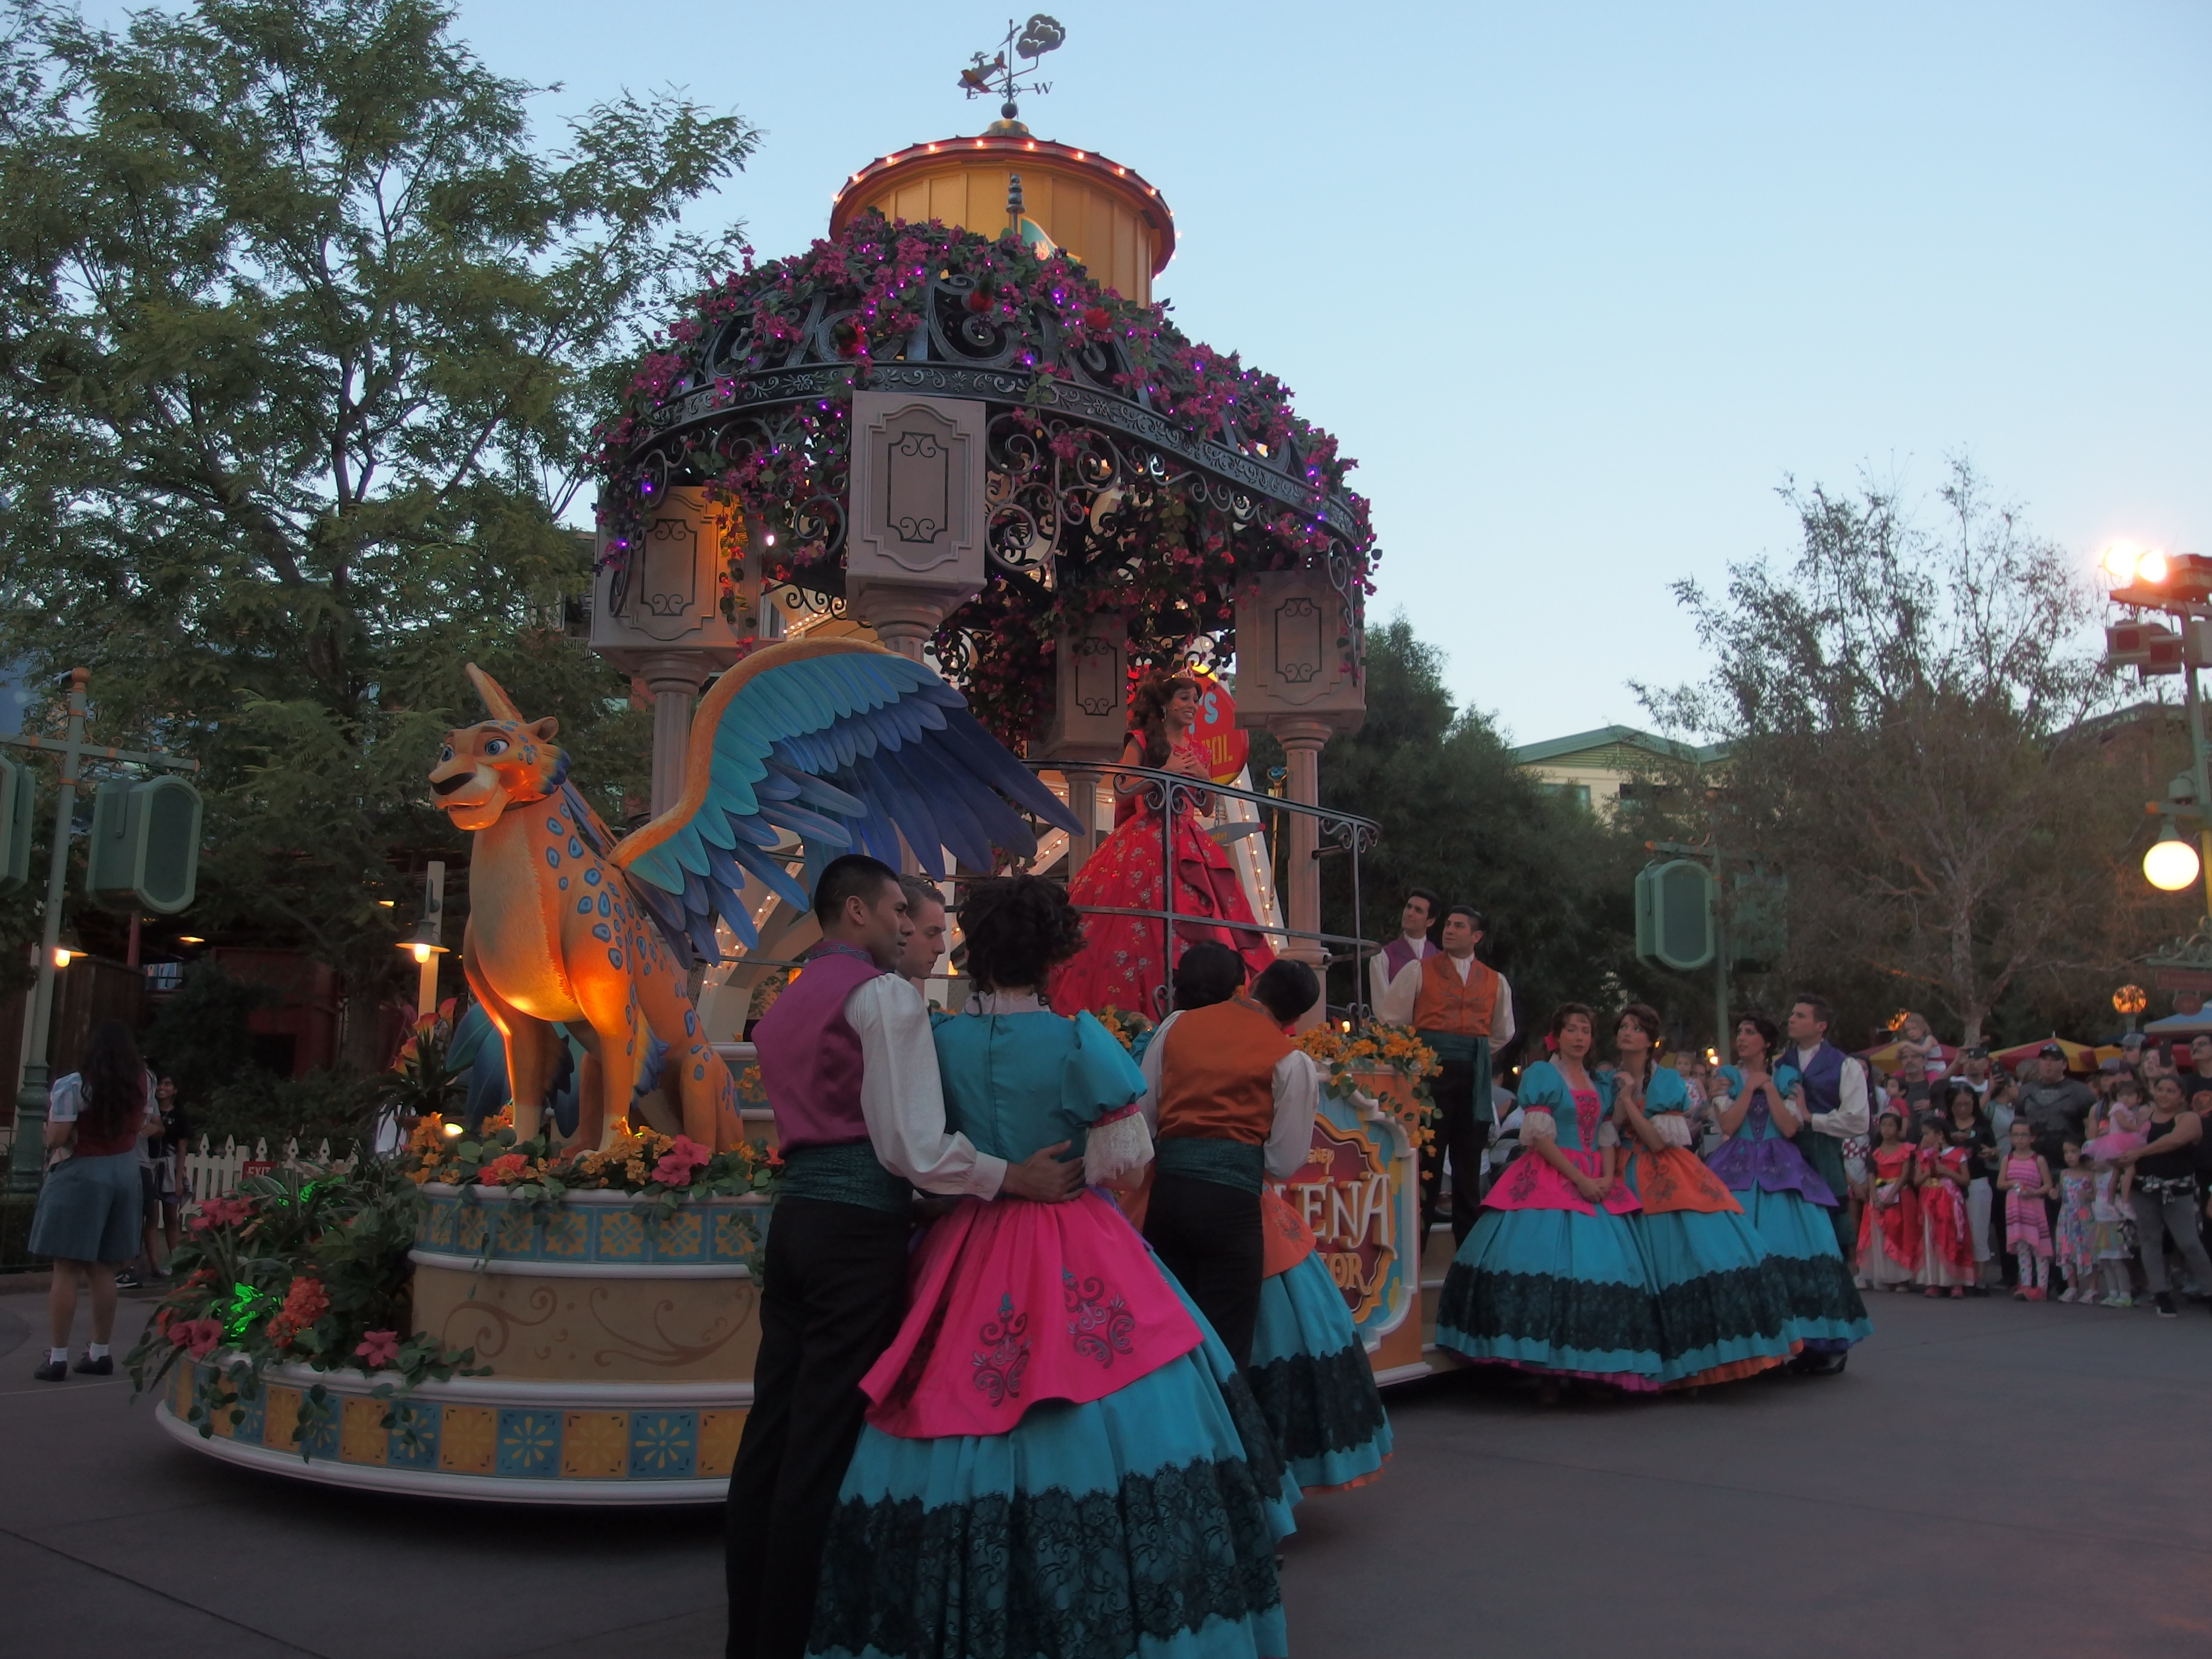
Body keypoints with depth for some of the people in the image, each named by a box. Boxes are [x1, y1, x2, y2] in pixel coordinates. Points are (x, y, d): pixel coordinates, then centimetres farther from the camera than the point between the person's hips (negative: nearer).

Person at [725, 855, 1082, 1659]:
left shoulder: (785, 1005, 18)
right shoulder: (884, 992, -8)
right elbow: (913, 1145, -15)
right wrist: (1015, 1176, -9)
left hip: (795, 1213, 8)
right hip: (861, 1228, -8)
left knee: (773, 1427, 12)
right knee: (825, 1441, -1)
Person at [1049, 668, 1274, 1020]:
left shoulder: (1198, 753, 19)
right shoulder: (1142, 741, 4)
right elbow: (1121, 792, -7)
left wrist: (1204, 778, 2)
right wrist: (1165, 771, -11)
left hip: (1190, 844, 5)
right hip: (1146, 843, -5)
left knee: (1199, 927, -5)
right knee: (1145, 924, -14)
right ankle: (1131, 1010, -12)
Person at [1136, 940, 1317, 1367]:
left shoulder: (1175, 1026, 9)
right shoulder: (1289, 1059, 3)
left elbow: (1142, 1113, 8)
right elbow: (1284, 1161, 3)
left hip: (1166, 1191, 3)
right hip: (1232, 1199, -3)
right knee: (1224, 1347, 3)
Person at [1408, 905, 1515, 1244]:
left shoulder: (1495, 982, 14)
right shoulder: (1421, 971, 5)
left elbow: (1503, 1034, 27)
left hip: (1474, 1076, 3)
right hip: (1430, 1069, -3)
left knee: (1469, 1159, 6)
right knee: (1427, 1155, -4)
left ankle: (1469, 1242, 12)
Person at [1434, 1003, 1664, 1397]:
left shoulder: (1598, 1083, 19)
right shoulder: (1541, 1074, 0)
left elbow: (1608, 1137, 15)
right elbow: (1540, 1135, -9)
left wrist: (1607, 1178, -4)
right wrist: (1578, 1179, -14)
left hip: (1595, 1184, 6)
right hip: (1548, 1181, -6)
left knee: (1605, 1270, -3)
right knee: (1548, 1269, -13)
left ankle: (1597, 1369, 3)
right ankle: (1547, 1370, -9)